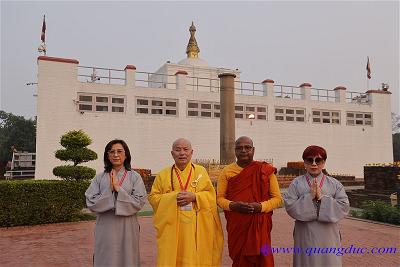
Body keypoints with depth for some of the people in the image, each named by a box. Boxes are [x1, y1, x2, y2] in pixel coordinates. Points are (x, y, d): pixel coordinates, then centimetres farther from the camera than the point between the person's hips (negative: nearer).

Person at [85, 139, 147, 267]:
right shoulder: (100, 178, 4)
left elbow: (139, 202, -8)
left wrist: (119, 189, -14)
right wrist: (109, 190, -13)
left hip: (127, 228, -1)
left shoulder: (134, 177, 0)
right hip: (105, 228, 1)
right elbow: (91, 202, -3)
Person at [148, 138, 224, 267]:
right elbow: (153, 197, 3)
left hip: (196, 228, 0)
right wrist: (173, 197, -12)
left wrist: (194, 197, -14)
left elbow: (211, 195, 2)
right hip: (171, 228, 0)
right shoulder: (163, 174, 6)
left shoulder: (201, 171, 6)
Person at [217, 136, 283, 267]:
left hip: (259, 226, -1)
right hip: (236, 226, 1)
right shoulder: (227, 171, 2)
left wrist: (260, 206, -16)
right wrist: (232, 205, -15)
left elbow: (277, 198, 1)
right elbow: (220, 197, 5)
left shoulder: (265, 170, -2)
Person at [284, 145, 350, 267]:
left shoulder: (334, 184, 4)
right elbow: (290, 207, -8)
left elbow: (344, 207, -6)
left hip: (328, 236, 1)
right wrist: (309, 197, -18)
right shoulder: (296, 183, 1)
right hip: (305, 236, 0)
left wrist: (322, 197, -15)